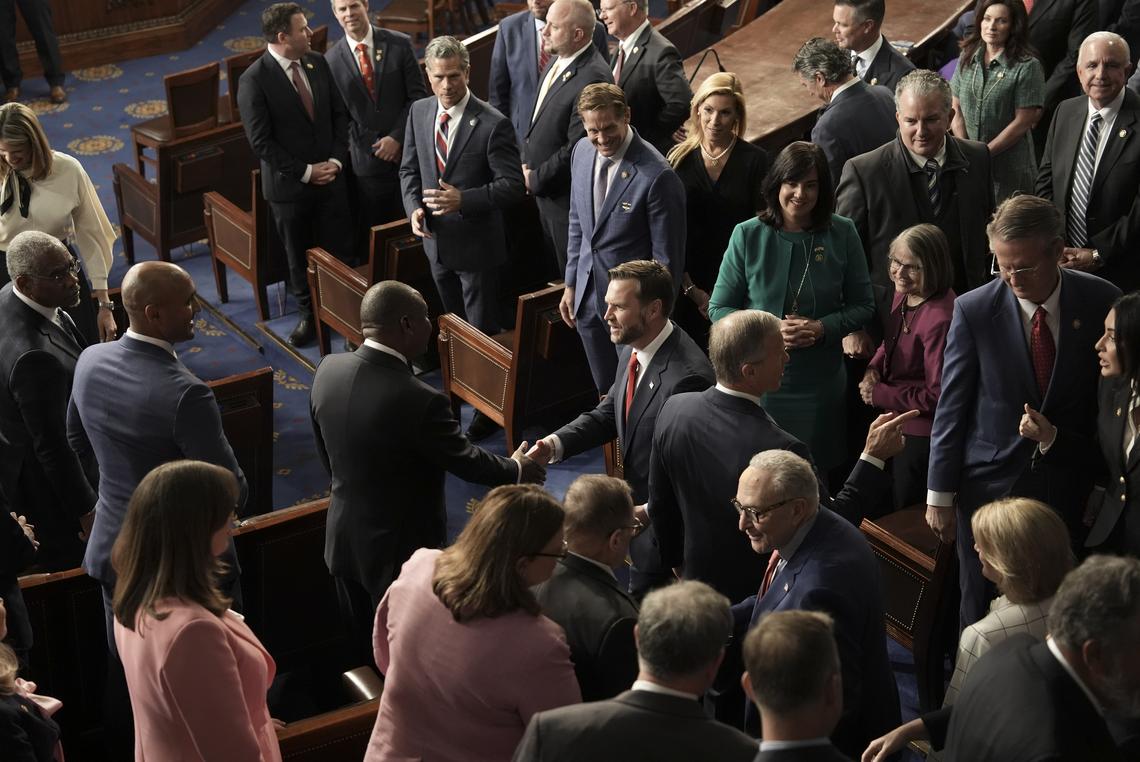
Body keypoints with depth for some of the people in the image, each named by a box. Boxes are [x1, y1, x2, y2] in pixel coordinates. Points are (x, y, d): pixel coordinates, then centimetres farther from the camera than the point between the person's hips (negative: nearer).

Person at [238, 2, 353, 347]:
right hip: (290, 185, -4)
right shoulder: (255, 79, -17)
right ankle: (307, 315, 29)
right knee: (299, 255, 12)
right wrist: (306, 172, -15)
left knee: (342, 251, 8)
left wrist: (336, 160, -6)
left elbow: (339, 113, 6)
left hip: (331, 175, 4)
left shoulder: (317, 62, -1)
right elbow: (261, 142, -16)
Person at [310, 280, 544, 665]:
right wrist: (517, 469, 5)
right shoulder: (420, 401, -32)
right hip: (399, 551, -6)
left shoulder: (327, 370, -11)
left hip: (343, 541, 6)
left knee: (359, 647, 24)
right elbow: (465, 460, -15)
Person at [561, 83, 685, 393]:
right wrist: (571, 284, 14)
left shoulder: (657, 177, -23)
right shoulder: (582, 152, 0)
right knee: (605, 393, 19)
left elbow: (667, 258, -16)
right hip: (588, 298, 6)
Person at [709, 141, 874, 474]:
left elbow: (863, 306, 4)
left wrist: (823, 328, -15)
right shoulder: (748, 235, -5)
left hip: (819, 384, 1)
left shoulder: (842, 234, -2)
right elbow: (719, 309, -1)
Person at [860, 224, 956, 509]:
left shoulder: (940, 319, -29)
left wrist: (880, 395, -17)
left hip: (922, 436, -9)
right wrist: (874, 367, -2)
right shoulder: (904, 293, -2)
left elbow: (938, 397, -25)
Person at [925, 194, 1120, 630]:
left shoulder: (1102, 302, -7)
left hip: (1067, 484, 1)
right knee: (980, 612, 9)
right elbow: (951, 409, -6)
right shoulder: (973, 311, -11)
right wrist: (939, 495, -3)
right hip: (990, 485, -1)